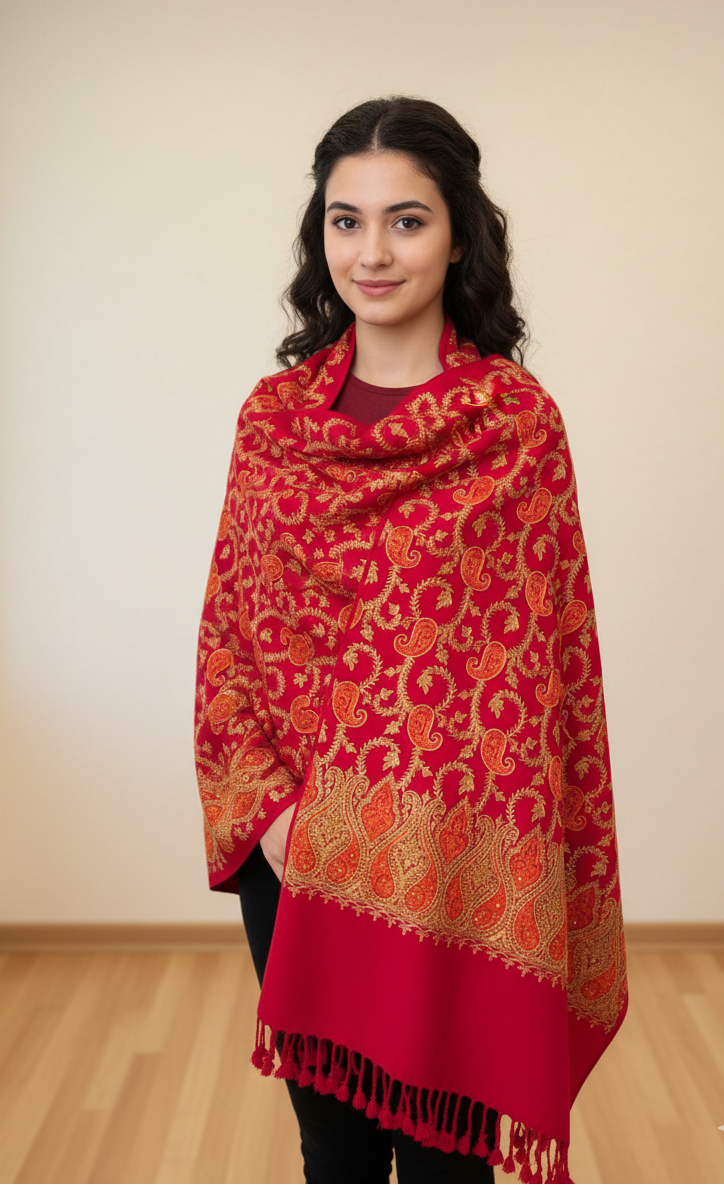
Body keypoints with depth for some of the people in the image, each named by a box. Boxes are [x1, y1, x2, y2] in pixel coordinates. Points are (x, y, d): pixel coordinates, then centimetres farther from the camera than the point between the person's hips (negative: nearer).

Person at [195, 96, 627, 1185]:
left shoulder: (517, 419, -7)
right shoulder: (274, 412, 2)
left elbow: (550, 645, -6)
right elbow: (227, 627, 4)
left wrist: (529, 861, -9)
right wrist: (265, 804, -7)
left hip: (451, 854, -2)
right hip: (293, 847, 3)